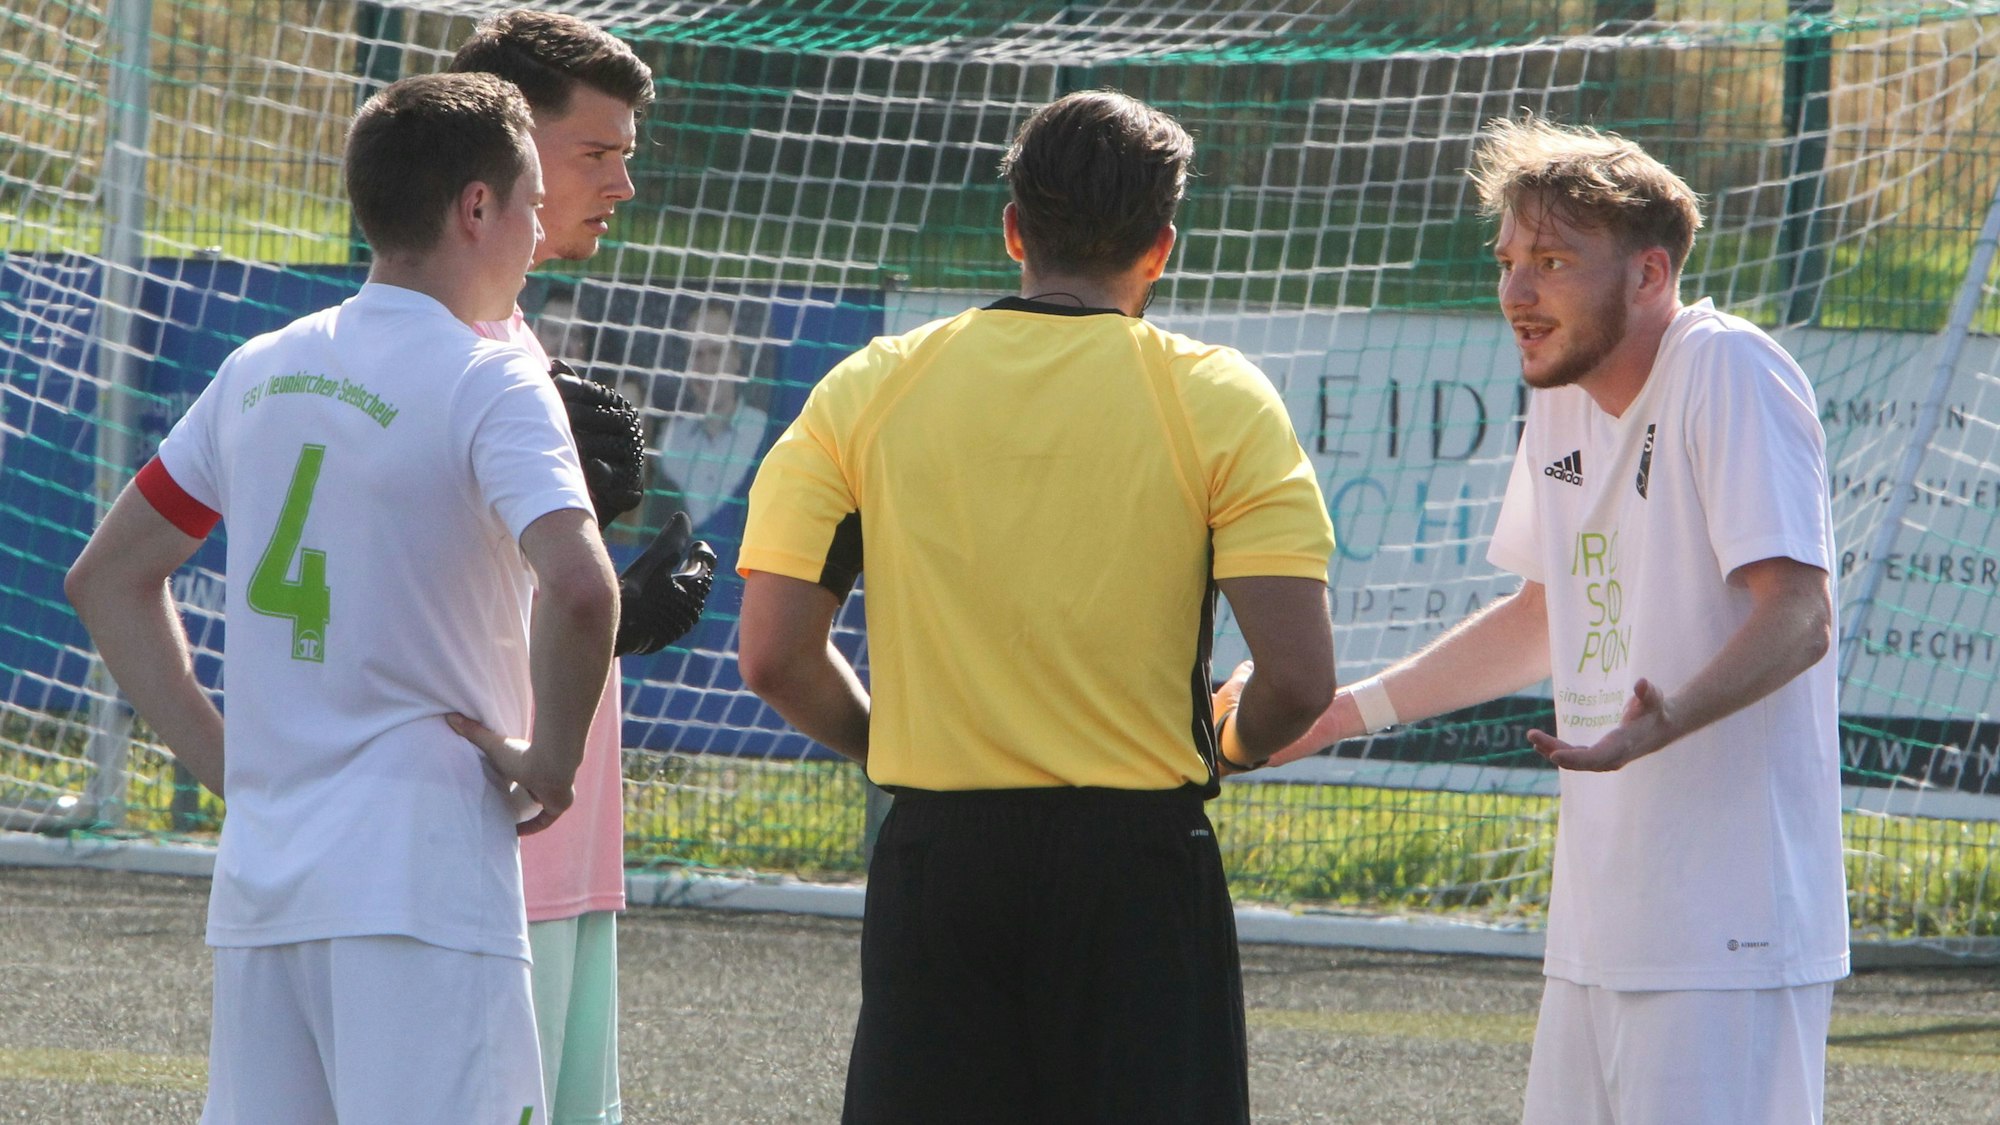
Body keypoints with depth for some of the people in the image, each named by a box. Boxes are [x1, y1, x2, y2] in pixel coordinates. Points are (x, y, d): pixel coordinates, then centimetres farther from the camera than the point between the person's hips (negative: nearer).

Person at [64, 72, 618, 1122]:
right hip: (419, 886, -7)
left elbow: (105, 578, 20)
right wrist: (549, 760, -9)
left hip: (257, 880, 7)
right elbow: (578, 585, -25)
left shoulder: (259, 372, 13)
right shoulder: (489, 385, -8)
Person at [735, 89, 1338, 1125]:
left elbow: (776, 658, -1)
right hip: (1138, 854, -2)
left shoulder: (867, 391, 2)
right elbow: (1298, 679, -11)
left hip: (936, 854, 2)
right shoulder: (1216, 399, -4)